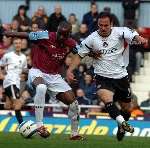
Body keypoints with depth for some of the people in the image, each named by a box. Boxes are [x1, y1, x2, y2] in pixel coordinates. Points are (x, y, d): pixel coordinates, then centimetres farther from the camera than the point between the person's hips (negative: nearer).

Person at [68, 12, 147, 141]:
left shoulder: (119, 32, -7)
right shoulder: (92, 39, -4)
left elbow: (133, 36, -26)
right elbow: (79, 55, 6)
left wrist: (140, 39, -49)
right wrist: (70, 70, -5)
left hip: (121, 76, 1)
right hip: (103, 77, -1)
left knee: (126, 108, 14)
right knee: (106, 98, -33)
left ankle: (121, 129, 41)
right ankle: (122, 122, -45)